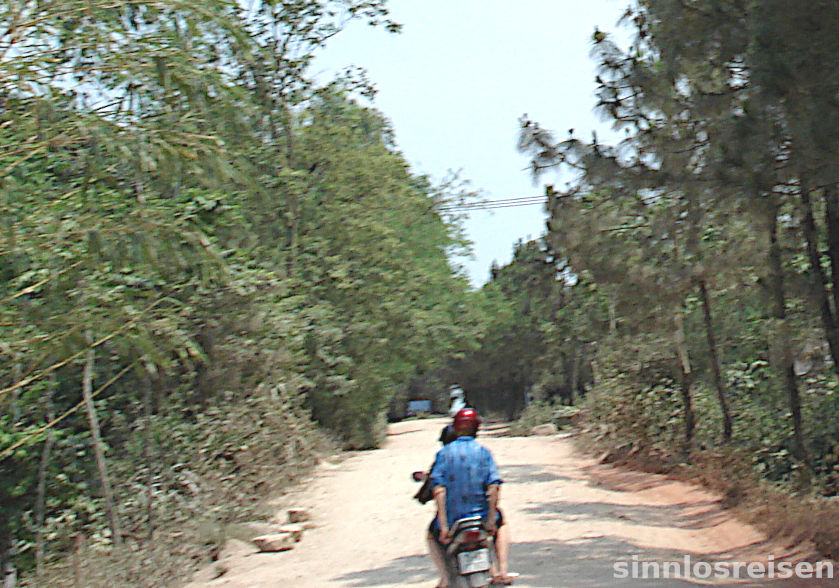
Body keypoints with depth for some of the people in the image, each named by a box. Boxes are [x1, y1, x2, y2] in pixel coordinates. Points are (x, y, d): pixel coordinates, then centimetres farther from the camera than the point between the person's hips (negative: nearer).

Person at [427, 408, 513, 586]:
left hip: (451, 516, -1)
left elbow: (438, 488, -12)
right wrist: (491, 518, -7)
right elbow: (494, 485, -11)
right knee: (501, 525, 34)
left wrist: (443, 525, -12)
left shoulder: (444, 453, -1)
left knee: (433, 536, 29)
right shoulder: (483, 451, 1)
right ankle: (501, 571, 18)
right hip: (480, 513, 1)